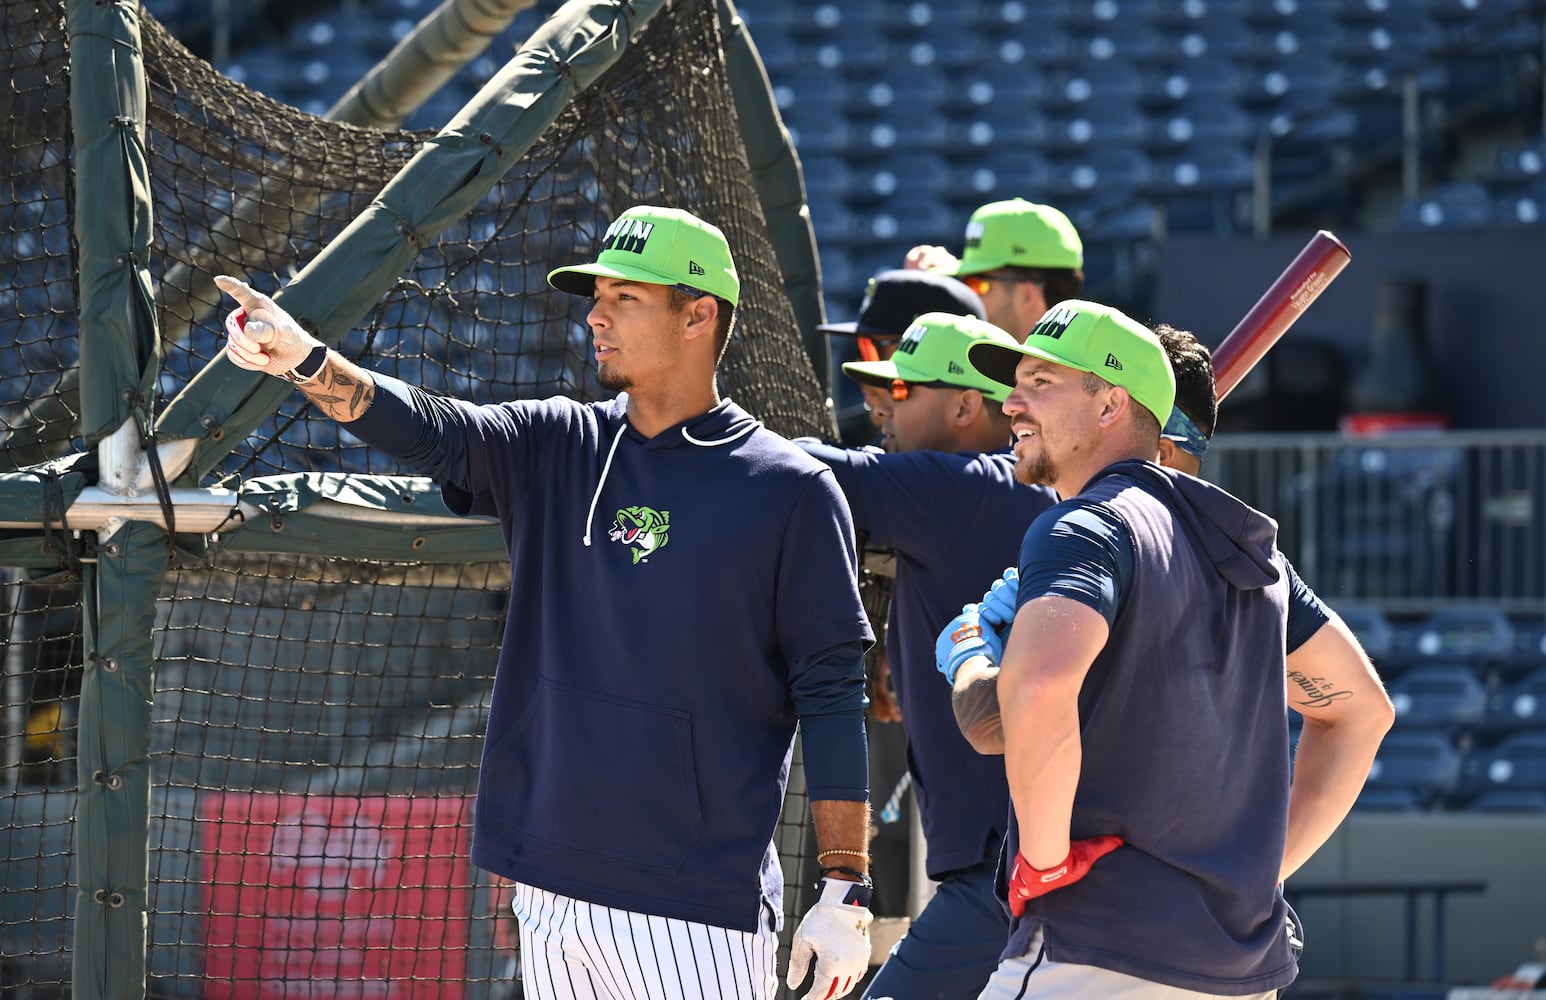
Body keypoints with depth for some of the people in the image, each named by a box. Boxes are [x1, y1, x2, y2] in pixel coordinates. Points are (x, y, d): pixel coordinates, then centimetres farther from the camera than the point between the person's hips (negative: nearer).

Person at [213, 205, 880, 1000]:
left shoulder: (789, 491, -3)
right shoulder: (557, 450, 11)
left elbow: (832, 694, -5)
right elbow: (430, 432, -7)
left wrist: (844, 890, -9)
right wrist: (302, 360, -25)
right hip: (550, 890, 5)